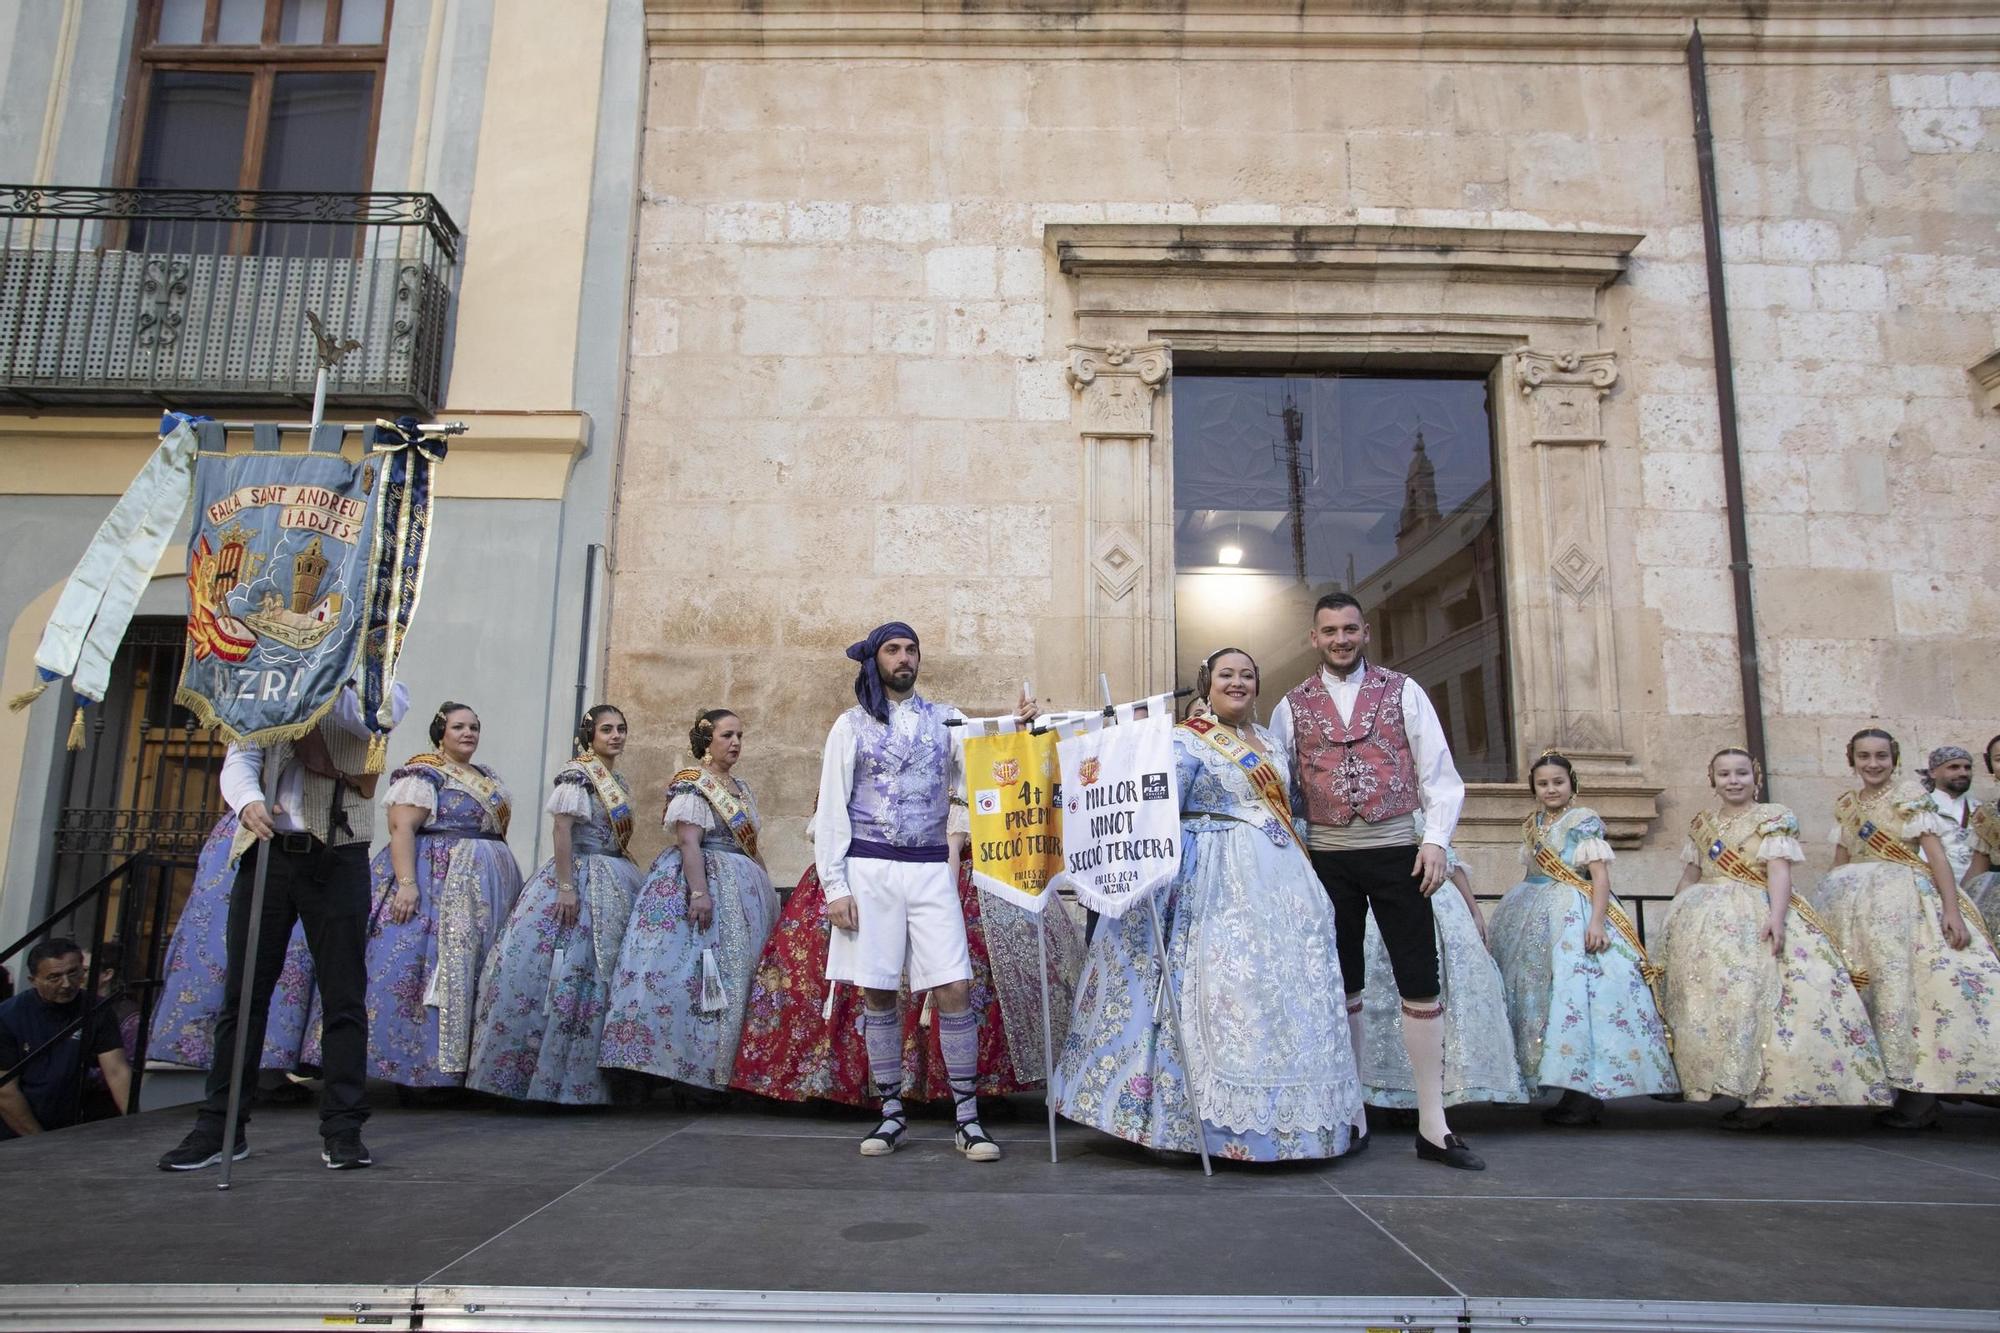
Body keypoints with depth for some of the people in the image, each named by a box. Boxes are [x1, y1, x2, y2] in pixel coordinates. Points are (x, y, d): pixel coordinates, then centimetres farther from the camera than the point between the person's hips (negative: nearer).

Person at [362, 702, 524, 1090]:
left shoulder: (489, 779, 19)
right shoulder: (423, 772, -4)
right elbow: (401, 827, -14)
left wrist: (509, 885, 19)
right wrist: (406, 882, -26)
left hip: (488, 884, 8)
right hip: (436, 880, -8)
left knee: (479, 969, 6)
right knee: (434, 965, -13)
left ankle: (464, 1064, 11)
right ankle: (414, 1064, -6)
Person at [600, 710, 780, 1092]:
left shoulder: (742, 788, 19)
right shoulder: (691, 783, -6)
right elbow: (688, 841, -16)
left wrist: (766, 892, 19)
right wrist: (699, 891, -26)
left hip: (742, 889, 9)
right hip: (700, 880, -9)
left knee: (735, 977, 6)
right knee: (694, 976, -13)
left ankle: (719, 1070, 10)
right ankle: (674, 1064, -9)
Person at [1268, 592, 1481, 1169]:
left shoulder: (1402, 691, 6)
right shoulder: (1294, 705, 9)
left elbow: (1440, 774, 2)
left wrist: (1435, 840, -9)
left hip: (1397, 849, -1)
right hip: (1328, 856, 1)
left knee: (1420, 983, -2)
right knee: (1343, 986, 10)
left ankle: (1433, 1127, 5)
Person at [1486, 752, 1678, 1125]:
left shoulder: (1584, 820, -4)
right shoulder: (1532, 825, 15)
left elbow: (1601, 875, -11)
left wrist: (1597, 920, -23)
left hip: (1574, 915, -7)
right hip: (1537, 918, 7)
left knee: (1576, 993, -14)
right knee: (1543, 993, 5)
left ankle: (1587, 1096, -11)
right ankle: (1576, 1093, 11)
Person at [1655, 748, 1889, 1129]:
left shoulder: (1773, 818, 1)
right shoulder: (1701, 824, 16)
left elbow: (1779, 870, -11)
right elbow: (1689, 876, 20)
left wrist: (1776, 916, -24)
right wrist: (1674, 919, 15)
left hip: (1755, 920, -5)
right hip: (1704, 922, 6)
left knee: (1755, 999, -15)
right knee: (1706, 1001, 1)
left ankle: (1763, 1097, -13)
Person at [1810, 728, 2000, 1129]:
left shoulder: (1911, 797, -1)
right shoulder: (1846, 805, 14)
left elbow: (1936, 855, -9)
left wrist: (1952, 909, -19)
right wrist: (1825, 901, 11)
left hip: (1903, 901, -5)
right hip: (1855, 905, 5)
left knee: (1906, 982, -11)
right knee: (1860, 981, 1)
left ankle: (1919, 1097, -7)